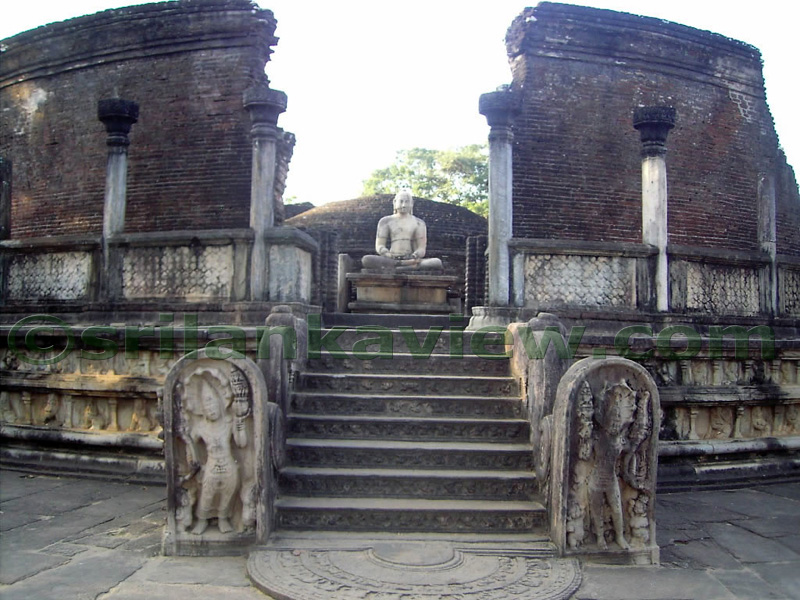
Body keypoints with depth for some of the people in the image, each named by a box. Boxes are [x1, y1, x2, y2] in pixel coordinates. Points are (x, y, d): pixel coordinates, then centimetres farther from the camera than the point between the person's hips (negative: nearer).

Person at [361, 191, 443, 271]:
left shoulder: (418, 223, 15)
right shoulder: (386, 221, 14)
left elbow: (422, 249, 4)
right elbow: (379, 246, 4)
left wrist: (415, 256, -20)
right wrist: (388, 255, -19)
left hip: (411, 260, 1)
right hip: (391, 259, -1)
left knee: (437, 262, -30)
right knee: (366, 260, -32)